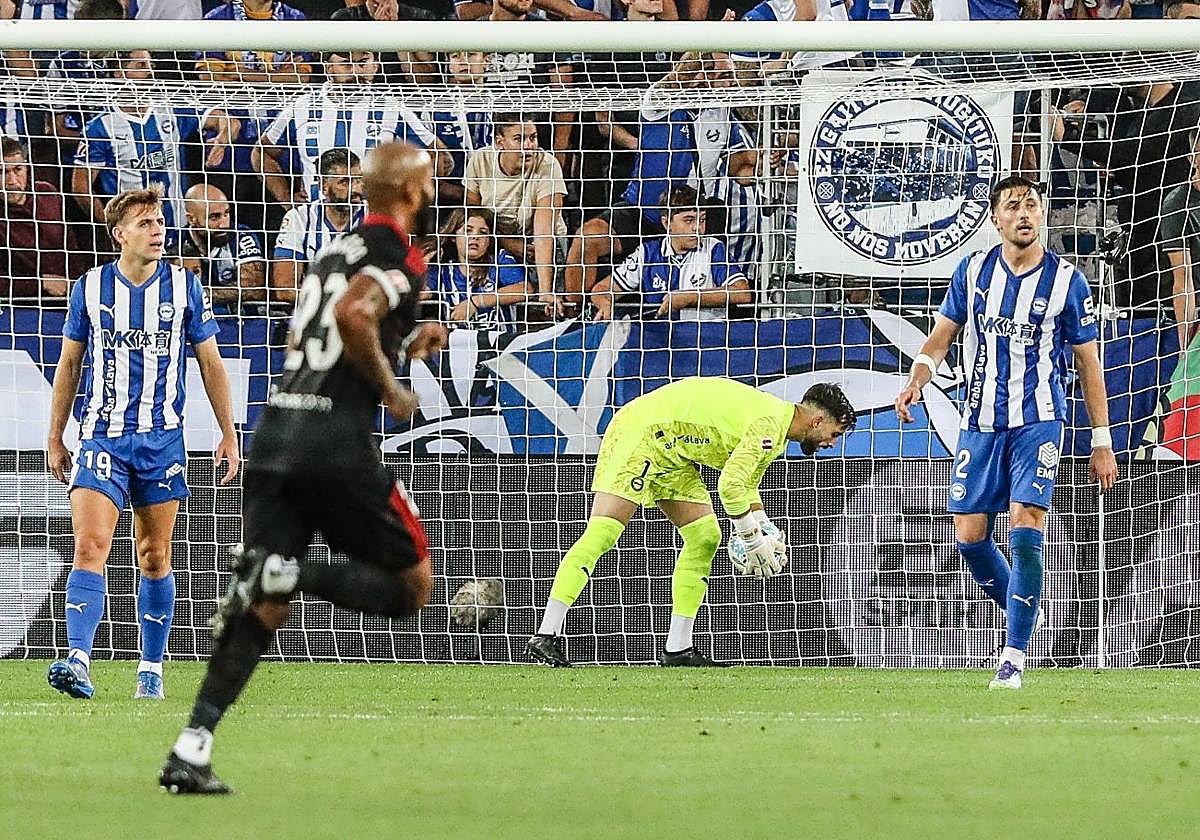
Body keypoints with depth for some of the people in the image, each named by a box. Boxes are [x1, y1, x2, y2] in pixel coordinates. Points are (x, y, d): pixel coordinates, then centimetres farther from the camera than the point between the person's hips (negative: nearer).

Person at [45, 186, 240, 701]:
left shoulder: (183, 286, 2)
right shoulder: (90, 288, 2)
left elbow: (210, 362, 8)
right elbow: (69, 364, 11)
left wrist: (229, 434, 4)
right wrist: (55, 438, 11)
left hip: (162, 440, 1)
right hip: (102, 439, -1)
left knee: (155, 558, 6)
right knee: (90, 547, -16)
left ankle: (151, 669, 17)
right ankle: (78, 662, -25)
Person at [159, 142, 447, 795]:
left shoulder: (337, 250, 19)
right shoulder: (399, 259, -6)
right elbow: (353, 315, -25)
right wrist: (391, 390, -11)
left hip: (275, 430, 7)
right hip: (337, 441, -7)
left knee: (265, 609, 9)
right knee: (411, 587, 8)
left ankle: (191, 750, -4)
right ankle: (284, 573, -16)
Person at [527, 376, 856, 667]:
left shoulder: (776, 435, 13)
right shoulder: (770, 424, -20)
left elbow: (747, 484, 25)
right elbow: (730, 486, -24)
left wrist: (766, 530, 10)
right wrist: (752, 539, -13)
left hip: (672, 455, 11)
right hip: (641, 433, -11)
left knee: (705, 536, 4)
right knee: (601, 534, -18)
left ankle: (677, 647, 5)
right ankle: (547, 633, -24)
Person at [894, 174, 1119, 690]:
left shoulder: (1066, 280, -2)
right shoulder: (973, 271, 5)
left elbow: (1088, 364, 3)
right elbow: (941, 337, 11)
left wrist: (1102, 443, 2)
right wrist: (914, 384, -10)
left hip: (1038, 422, -4)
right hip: (981, 424, 4)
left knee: (1024, 528, -17)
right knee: (969, 535, 0)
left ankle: (1014, 657, -14)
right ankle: (1021, 613, 26)